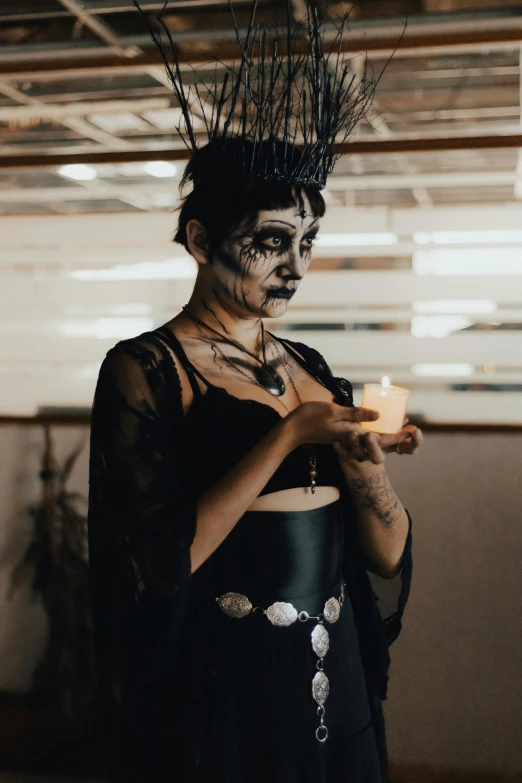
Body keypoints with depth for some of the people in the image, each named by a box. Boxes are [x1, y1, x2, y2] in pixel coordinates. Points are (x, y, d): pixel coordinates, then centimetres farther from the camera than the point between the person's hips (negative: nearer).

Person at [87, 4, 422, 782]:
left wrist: (361, 462, -17)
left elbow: (388, 554, 3)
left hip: (336, 684, 6)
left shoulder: (312, 370, 6)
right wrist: (289, 435, -22)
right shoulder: (144, 369, -10)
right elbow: (163, 558, -19)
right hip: (220, 688, -5)